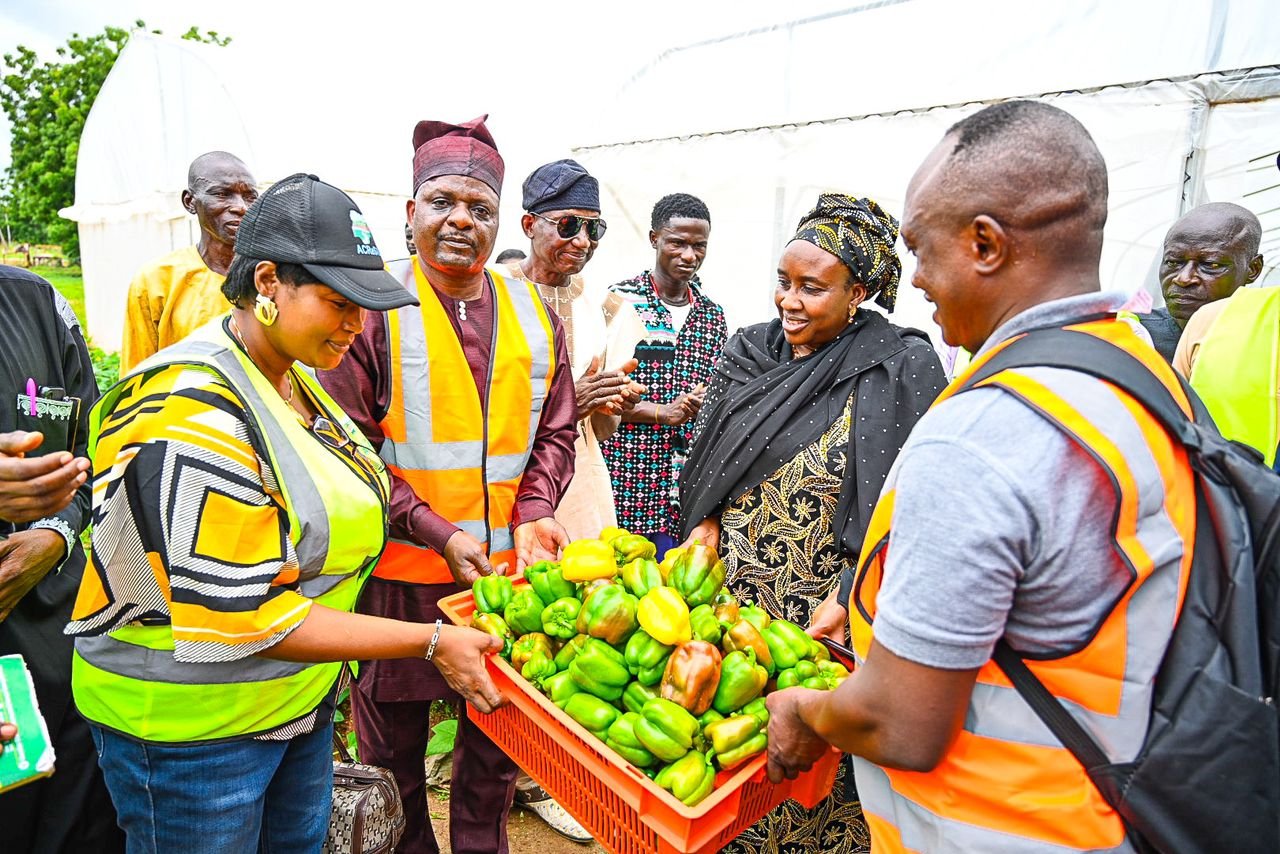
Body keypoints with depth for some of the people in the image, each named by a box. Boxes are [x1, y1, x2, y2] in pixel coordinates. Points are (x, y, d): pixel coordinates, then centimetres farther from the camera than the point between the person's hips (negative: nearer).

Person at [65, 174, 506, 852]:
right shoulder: (191, 416, -27)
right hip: (190, 728, -8)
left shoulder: (292, 377, 2)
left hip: (302, 695, 8)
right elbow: (249, 620, -28)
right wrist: (432, 642, -25)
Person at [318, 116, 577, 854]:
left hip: (508, 569, 4)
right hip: (400, 572, -3)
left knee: (499, 742, 19)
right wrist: (436, 532, -16)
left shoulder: (534, 314, 6)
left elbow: (554, 433, 9)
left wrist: (532, 514, -8)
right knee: (394, 751, 17)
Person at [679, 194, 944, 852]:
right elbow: (706, 464, 14)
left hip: (822, 617, -4)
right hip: (732, 603, 4)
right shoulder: (747, 353, 6)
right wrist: (705, 527, -1)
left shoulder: (898, 372, -9)